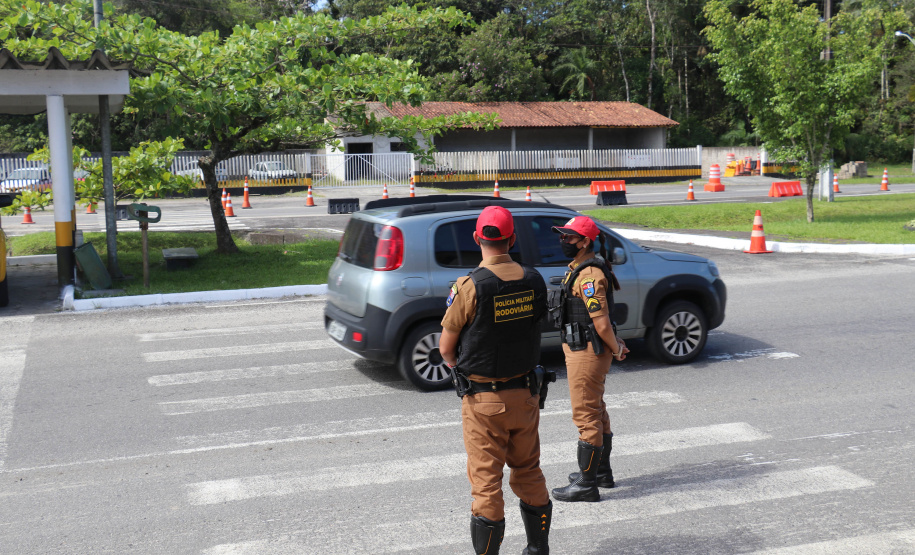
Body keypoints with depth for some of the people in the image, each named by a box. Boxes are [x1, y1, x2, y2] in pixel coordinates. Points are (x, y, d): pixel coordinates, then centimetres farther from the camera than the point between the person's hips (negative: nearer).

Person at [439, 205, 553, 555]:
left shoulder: (469, 287, -17)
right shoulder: (533, 280, -2)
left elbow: (446, 348, -9)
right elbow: (533, 327, 8)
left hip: (483, 399, -5)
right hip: (526, 393, 5)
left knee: (486, 482, 3)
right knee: (529, 473, 19)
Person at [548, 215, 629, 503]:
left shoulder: (589, 275, -22)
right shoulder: (579, 269, 12)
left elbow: (602, 322, -24)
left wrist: (616, 349, -10)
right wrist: (616, 346, 14)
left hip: (587, 353, -11)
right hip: (583, 350, 11)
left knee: (586, 415, -5)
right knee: (596, 411, 20)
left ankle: (586, 484, 2)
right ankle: (602, 471, 34)